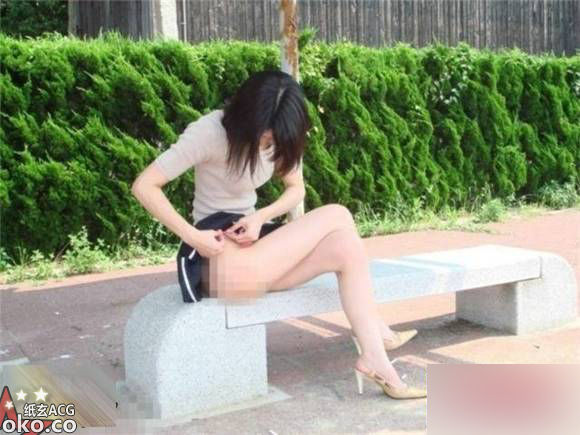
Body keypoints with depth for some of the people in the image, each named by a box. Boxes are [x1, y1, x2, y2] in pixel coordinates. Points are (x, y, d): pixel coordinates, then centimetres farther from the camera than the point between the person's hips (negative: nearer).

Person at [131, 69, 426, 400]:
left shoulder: (281, 136, 3)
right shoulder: (211, 132, -17)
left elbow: (296, 189, 9)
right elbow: (144, 186, -17)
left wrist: (261, 217, -12)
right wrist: (192, 236, -25)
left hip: (249, 237, 7)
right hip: (223, 261, -7)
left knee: (347, 248, -16)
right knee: (338, 216, -13)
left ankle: (374, 358, -8)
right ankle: (376, 332, 3)